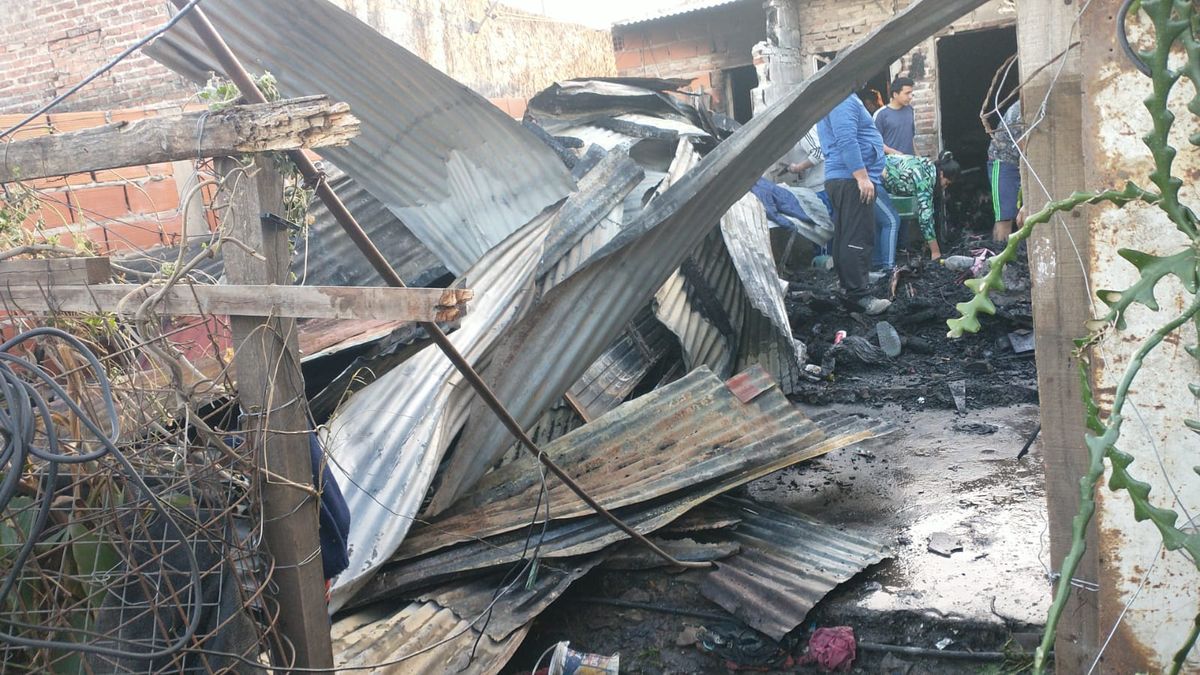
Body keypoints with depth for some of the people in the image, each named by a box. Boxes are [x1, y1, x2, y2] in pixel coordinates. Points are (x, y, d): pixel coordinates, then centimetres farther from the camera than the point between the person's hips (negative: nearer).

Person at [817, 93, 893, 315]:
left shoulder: (845, 97, 22)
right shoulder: (843, 98, -13)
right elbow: (847, 141, -24)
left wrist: (874, 170, 33)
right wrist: (862, 176, -26)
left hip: (844, 179, 11)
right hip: (852, 180, -11)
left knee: (846, 236, 14)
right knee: (858, 239, -12)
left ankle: (849, 284, 21)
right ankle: (858, 295, -12)